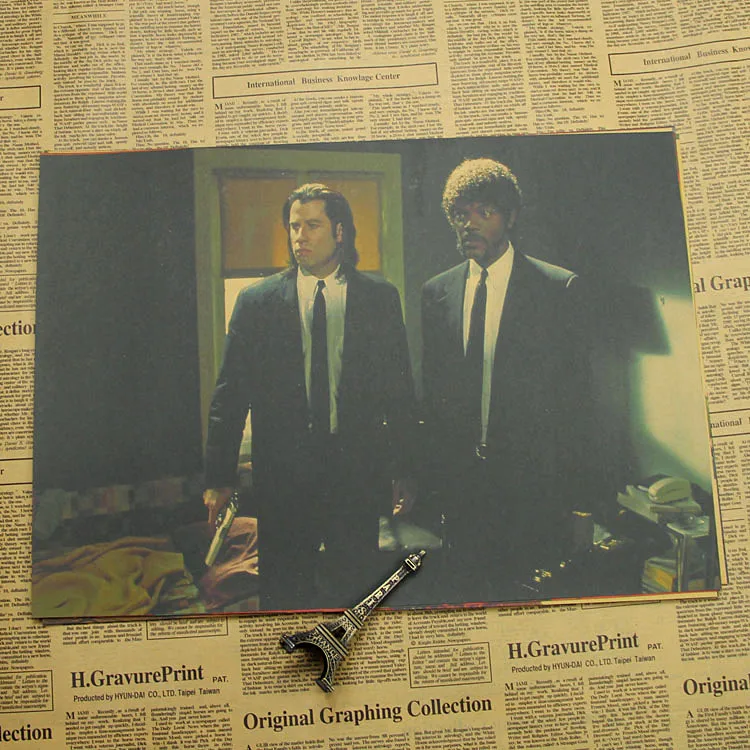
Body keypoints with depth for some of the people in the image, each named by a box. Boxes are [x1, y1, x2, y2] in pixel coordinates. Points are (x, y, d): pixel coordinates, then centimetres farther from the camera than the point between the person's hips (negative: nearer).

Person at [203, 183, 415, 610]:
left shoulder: (381, 298, 3)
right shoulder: (256, 302, 3)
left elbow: (400, 389, 5)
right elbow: (231, 394, 3)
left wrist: (404, 468, 2)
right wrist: (220, 478, -1)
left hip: (359, 474, 0)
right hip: (282, 475, 0)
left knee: (356, 591, 10)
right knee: (282, 592, 10)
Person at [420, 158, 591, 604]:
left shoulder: (558, 287, -4)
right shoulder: (436, 293, 8)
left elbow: (574, 387, -4)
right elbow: (432, 387, 11)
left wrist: (565, 479, -7)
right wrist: (434, 473, 7)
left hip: (530, 478, -3)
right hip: (460, 479, 4)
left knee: (528, 596, 5)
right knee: (467, 588, 13)